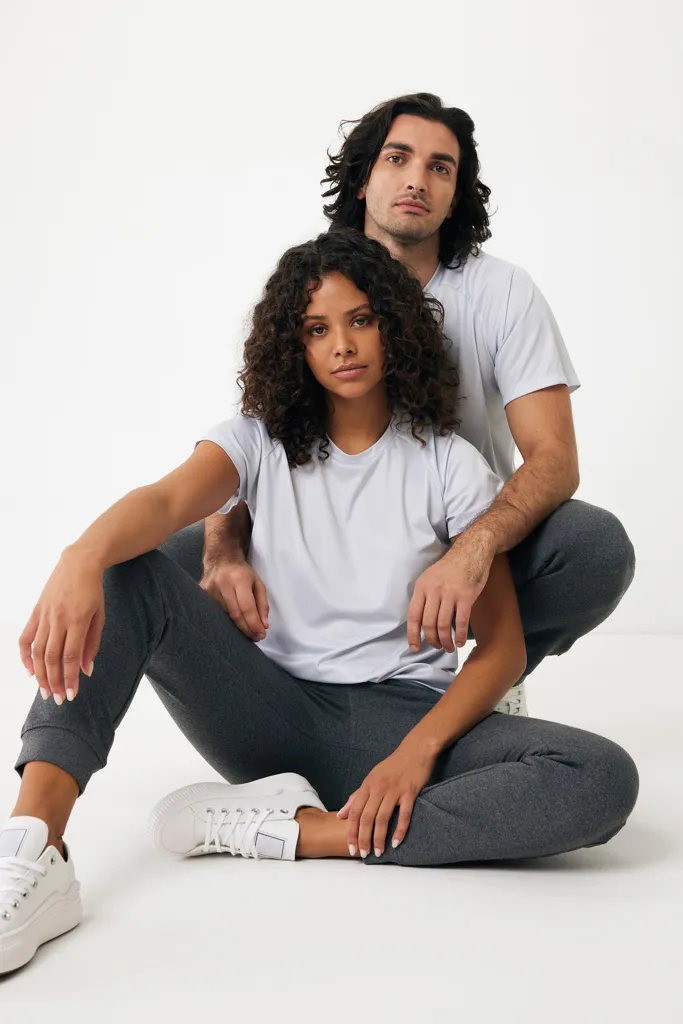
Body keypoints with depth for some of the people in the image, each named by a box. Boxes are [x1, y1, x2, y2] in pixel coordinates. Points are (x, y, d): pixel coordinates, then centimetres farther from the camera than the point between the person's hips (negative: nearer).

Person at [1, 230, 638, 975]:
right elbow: (165, 501, -17)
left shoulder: (449, 465, 3)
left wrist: (418, 752, -20)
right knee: (125, 573, -21)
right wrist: (83, 557, -41)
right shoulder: (260, 441, 6)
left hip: (405, 714, 0)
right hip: (275, 713, 1)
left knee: (604, 779, -28)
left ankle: (288, 830, -27)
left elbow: (502, 645, -3)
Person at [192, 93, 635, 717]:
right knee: (181, 558, -20)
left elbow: (554, 457, -19)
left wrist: (476, 548, -41)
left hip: (474, 531, -1)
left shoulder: (504, 293, -10)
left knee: (598, 548, -32)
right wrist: (225, 551, -31)